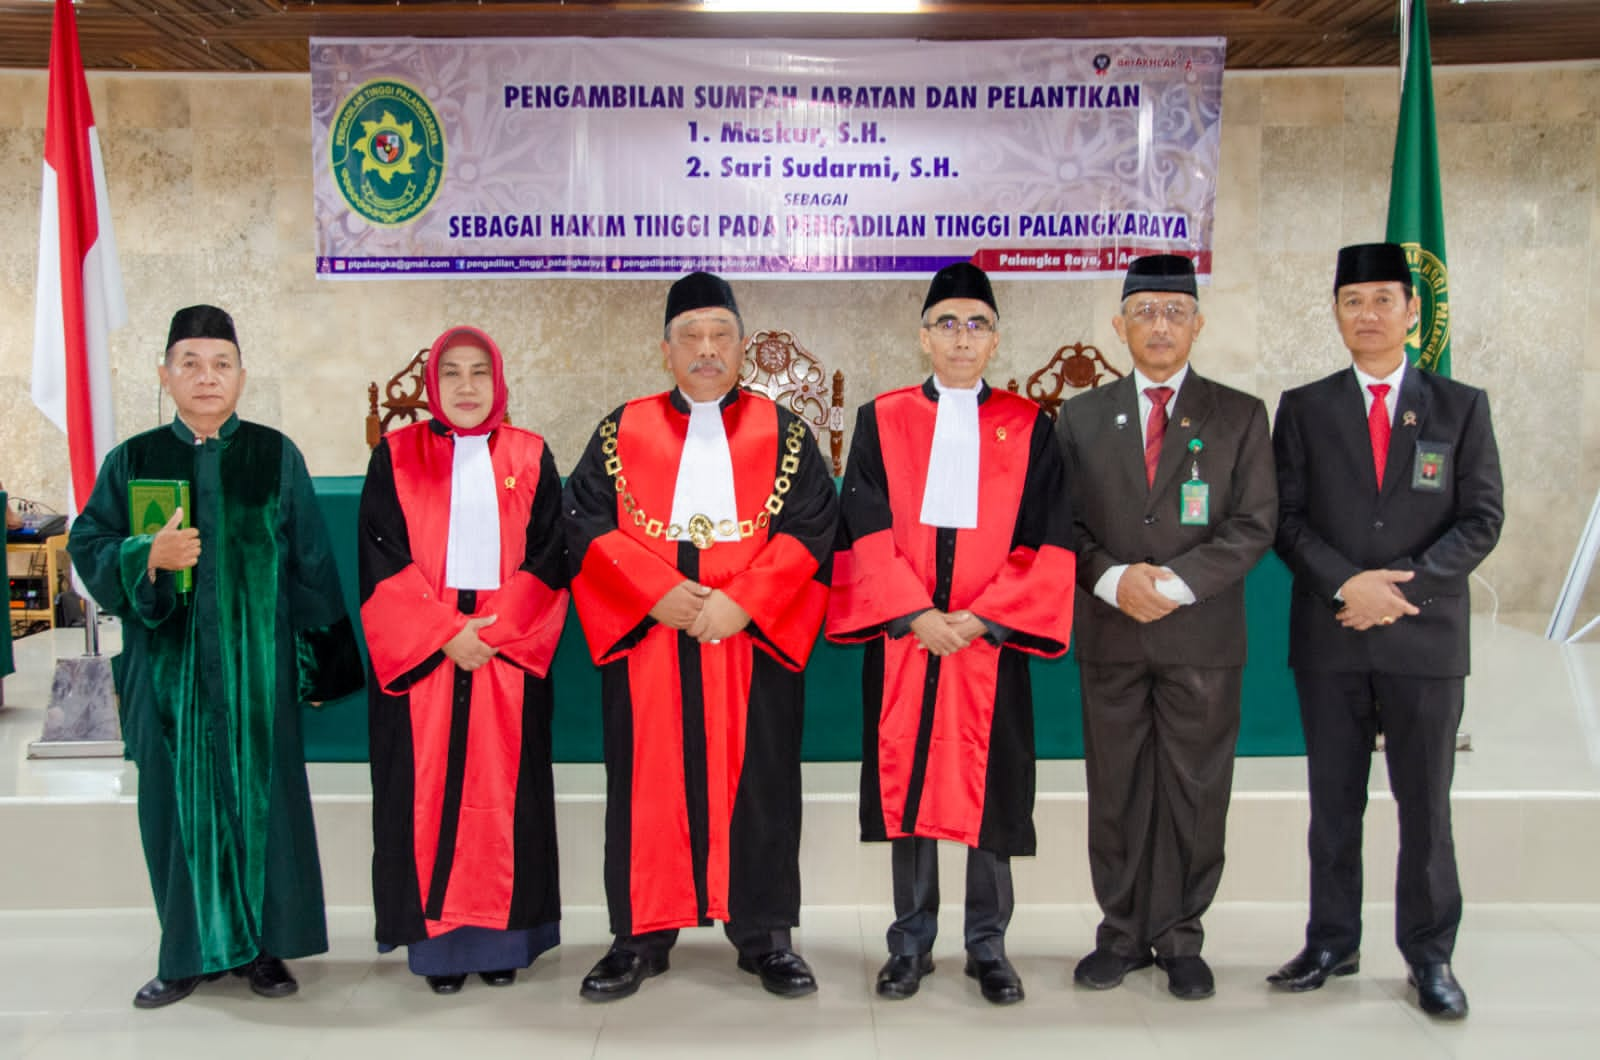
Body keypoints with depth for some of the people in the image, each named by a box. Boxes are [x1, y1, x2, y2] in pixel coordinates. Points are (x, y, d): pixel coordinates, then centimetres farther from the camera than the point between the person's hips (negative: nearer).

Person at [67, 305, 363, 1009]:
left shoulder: (275, 457, 2)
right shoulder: (132, 461, 6)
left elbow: (310, 562, 2)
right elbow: (88, 547, 3)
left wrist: (318, 660, 0)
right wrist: (148, 557, -18)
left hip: (255, 664, -1)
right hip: (168, 666, 1)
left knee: (260, 798, 4)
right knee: (179, 804, 7)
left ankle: (265, 946, 17)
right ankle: (190, 952, 21)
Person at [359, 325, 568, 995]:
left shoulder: (530, 458, 8)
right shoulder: (396, 457, 6)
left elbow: (549, 558, 2)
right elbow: (382, 561, -1)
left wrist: (493, 628, -11)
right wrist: (444, 633, -11)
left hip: (509, 655, 1)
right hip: (420, 655, 0)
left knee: (503, 791, 3)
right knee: (428, 789, 1)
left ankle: (500, 936, 13)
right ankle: (436, 938, 11)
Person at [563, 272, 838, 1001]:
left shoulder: (782, 433, 8)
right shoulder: (623, 432, 9)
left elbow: (811, 526, -2)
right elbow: (586, 523, 0)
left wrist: (744, 600, -15)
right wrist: (657, 591, -14)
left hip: (754, 637, 0)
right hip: (647, 637, 1)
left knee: (756, 784, 3)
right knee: (650, 784, 4)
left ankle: (764, 934, 15)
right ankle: (642, 935, 15)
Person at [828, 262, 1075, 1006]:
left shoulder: (1029, 428, 6)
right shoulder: (882, 420, 6)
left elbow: (1046, 539, 1)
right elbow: (867, 528, -1)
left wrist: (982, 618, -10)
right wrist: (917, 615, -11)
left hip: (992, 638, 0)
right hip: (901, 637, 0)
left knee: (988, 788, 5)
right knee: (903, 784, 6)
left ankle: (987, 945, 21)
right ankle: (912, 943, 20)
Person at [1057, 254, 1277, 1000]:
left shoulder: (1239, 415, 6)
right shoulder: (1081, 417, 10)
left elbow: (1254, 525, -2)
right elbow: (1063, 524, 5)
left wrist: (1175, 582, -15)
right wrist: (1113, 578, -13)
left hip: (1202, 637, -1)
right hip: (1110, 636, 1)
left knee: (1196, 794, 5)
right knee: (1115, 792, 7)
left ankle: (1180, 939, 19)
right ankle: (1122, 934, 20)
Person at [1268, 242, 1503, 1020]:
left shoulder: (1461, 407, 7)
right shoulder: (1303, 408, 7)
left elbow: (1482, 519, 0)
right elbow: (1285, 518, 1)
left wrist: (1404, 583, -13)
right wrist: (1347, 584, -14)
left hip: (1425, 634, 0)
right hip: (1328, 636, 1)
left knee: (1425, 804, 6)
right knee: (1333, 802, 9)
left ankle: (1430, 955, 19)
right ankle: (1332, 943, 21)